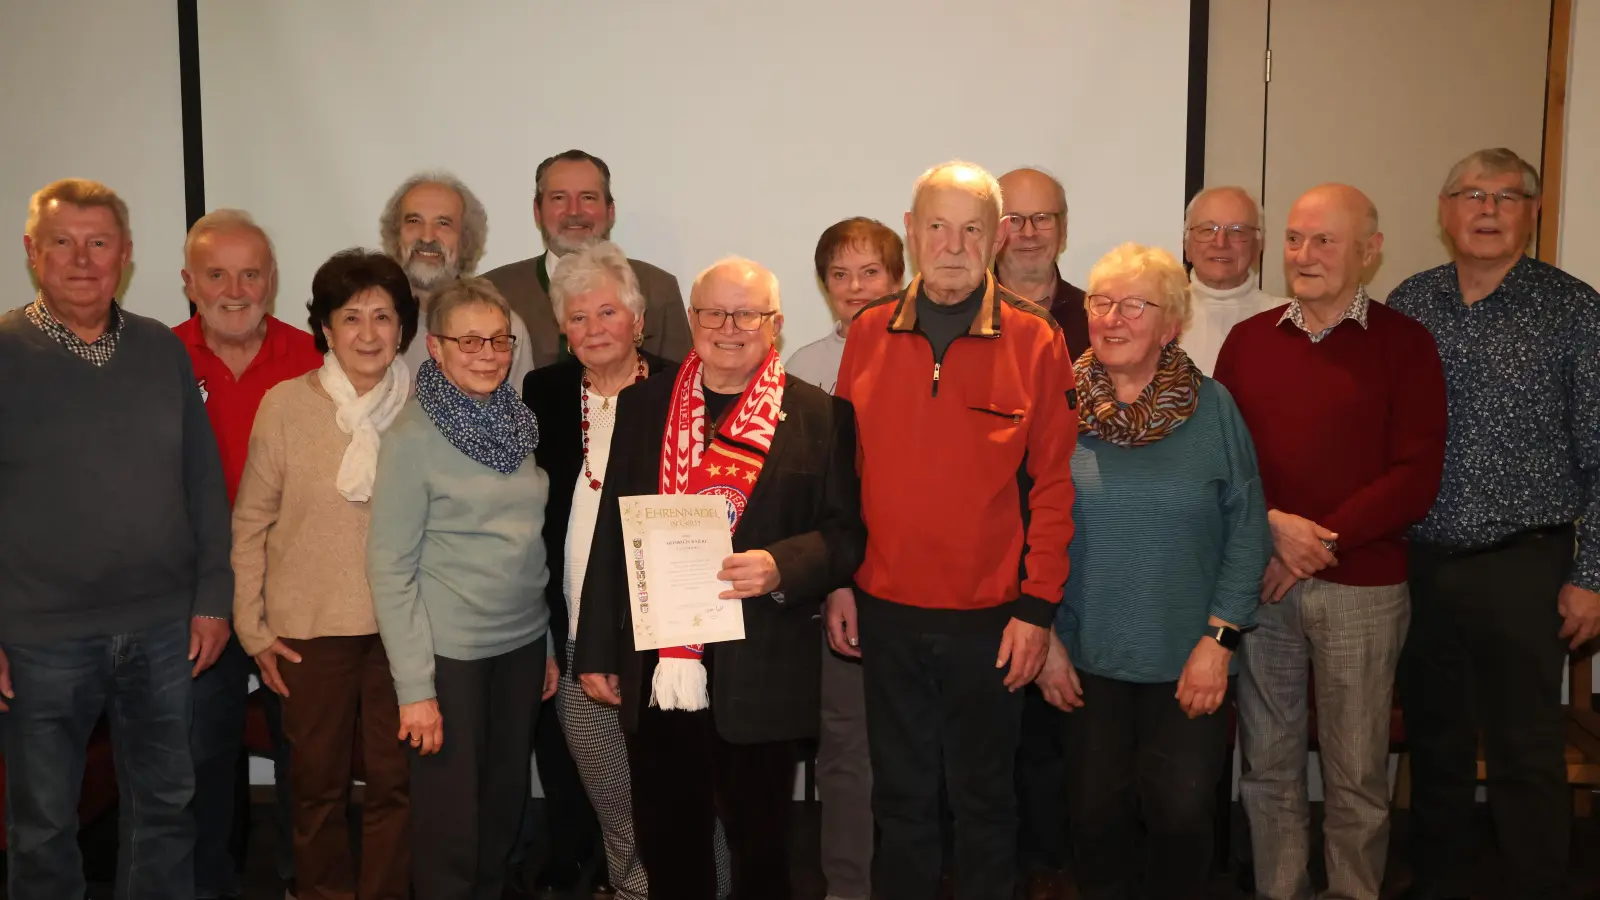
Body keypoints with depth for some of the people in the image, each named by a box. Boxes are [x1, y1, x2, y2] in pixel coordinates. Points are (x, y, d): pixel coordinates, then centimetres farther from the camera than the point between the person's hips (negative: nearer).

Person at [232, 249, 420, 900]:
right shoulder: (286, 405, -5)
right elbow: (251, 521, 0)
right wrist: (253, 627, 0)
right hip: (311, 626, -1)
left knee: (396, 779, 9)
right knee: (320, 779, 14)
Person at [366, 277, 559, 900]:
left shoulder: (517, 422, 4)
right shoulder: (413, 435, -11)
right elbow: (390, 567, -12)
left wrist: (550, 644, 9)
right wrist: (415, 685, -15)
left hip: (522, 644, 5)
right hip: (449, 652, -5)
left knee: (504, 807, 16)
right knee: (450, 820, 7)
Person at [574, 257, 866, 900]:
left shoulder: (819, 416, -2)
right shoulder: (642, 405, 7)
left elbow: (846, 533, -2)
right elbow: (611, 533, 9)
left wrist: (783, 566, -22)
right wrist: (597, 650, 7)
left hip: (760, 678, -2)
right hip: (655, 674, 3)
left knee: (760, 847, 13)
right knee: (664, 846, 15)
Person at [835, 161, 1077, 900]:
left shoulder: (1035, 341, -5)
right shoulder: (868, 334, 1)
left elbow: (1054, 481, -5)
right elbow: (846, 470, 5)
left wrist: (1038, 605, -8)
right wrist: (839, 585, 2)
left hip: (991, 617, -2)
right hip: (887, 613, 2)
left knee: (985, 797, 15)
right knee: (901, 797, 17)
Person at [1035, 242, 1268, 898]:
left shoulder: (1212, 408, -2)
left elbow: (1248, 529, -2)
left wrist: (1219, 639, -8)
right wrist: (1047, 637, -2)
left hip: (1189, 663, 0)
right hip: (1086, 657, 1)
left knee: (1181, 814, 1)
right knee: (1097, 812, 7)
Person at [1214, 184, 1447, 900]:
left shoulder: (1403, 344, -1)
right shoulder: (1247, 339, 7)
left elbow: (1415, 477, -7)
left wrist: (1321, 542, -13)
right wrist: (1273, 525, -12)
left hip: (1361, 587, -2)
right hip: (1257, 581, 3)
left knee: (1356, 772, 7)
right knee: (1268, 762, 11)